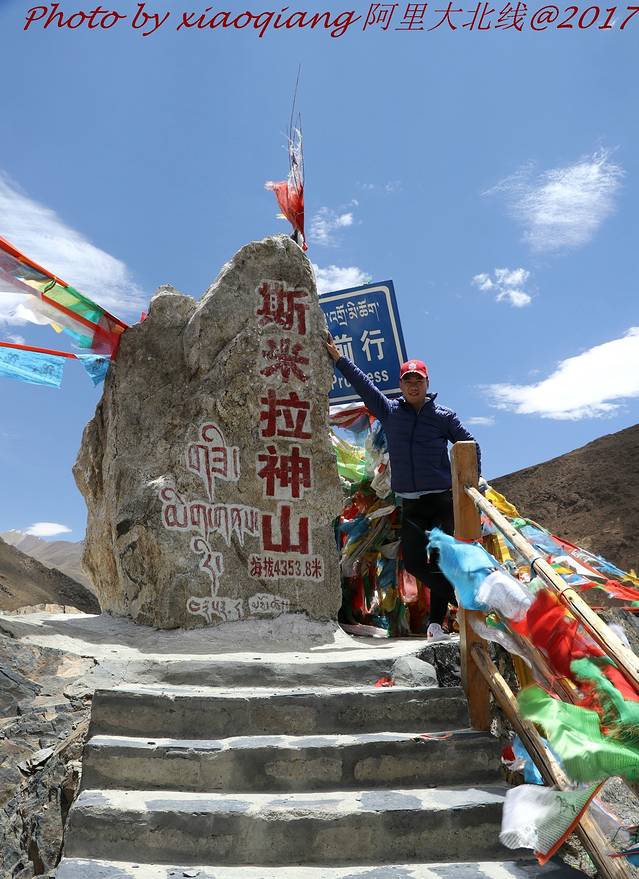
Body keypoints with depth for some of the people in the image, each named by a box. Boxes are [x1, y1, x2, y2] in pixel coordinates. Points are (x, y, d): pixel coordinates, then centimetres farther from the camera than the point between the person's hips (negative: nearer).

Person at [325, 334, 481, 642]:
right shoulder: (389, 411, 8)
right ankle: (462, 595, 15)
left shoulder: (443, 416, 4)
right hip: (411, 504, 3)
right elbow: (362, 383, 12)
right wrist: (338, 358, 13)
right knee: (413, 562, -4)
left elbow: (471, 445, 11)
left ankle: (436, 622, 5)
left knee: (440, 561, -4)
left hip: (444, 500, -2)